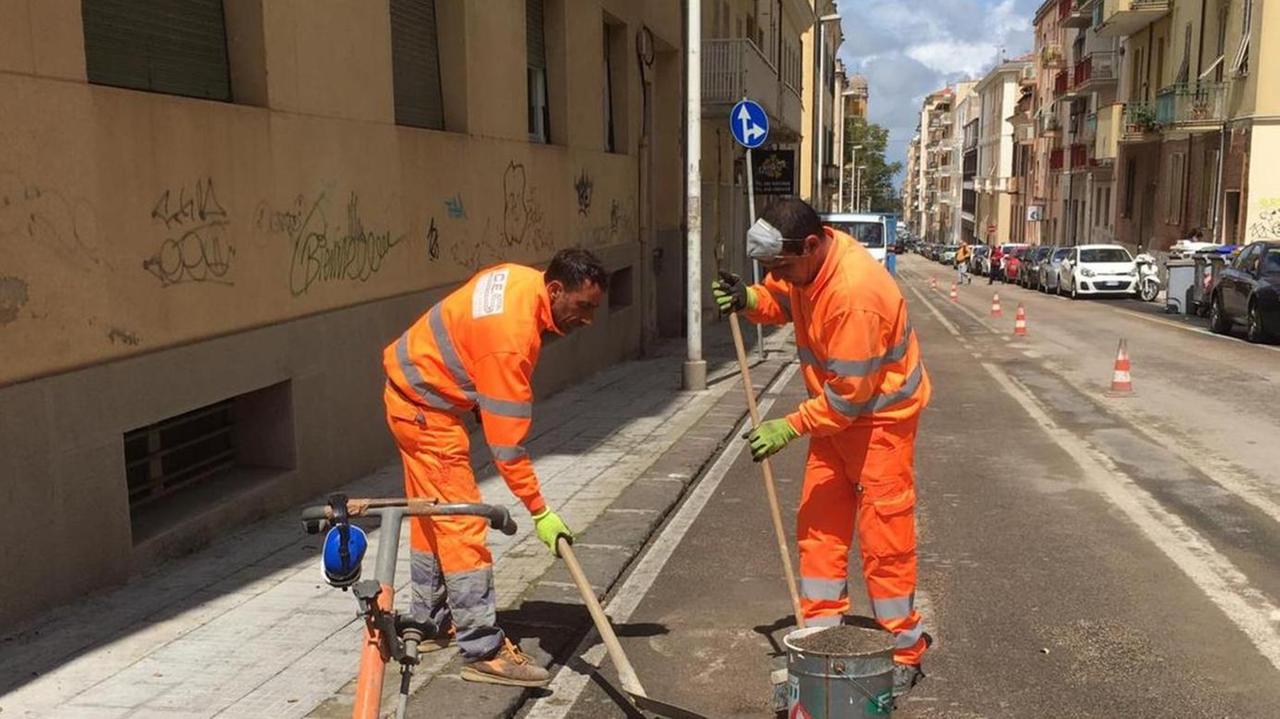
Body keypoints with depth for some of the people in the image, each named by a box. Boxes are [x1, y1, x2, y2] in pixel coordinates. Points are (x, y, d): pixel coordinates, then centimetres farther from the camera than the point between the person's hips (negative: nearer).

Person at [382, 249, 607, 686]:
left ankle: (429, 623, 32)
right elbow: (506, 441, -30)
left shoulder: (523, 279, -5)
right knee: (461, 522, -10)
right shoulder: (511, 337, -32)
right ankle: (483, 650, -5)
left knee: (432, 514, 18)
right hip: (426, 406, -10)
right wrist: (540, 512, -25)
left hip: (415, 386, 10)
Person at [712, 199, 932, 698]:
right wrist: (749, 300, -8)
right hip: (835, 411, 9)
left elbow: (851, 391, -28)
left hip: (879, 416, -9)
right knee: (818, 526, 10)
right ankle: (821, 633, 22)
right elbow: (782, 298, 14)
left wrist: (790, 427, -23)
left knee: (883, 537, -3)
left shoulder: (855, 292, -32)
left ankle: (904, 653, 11)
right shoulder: (804, 262, -6)